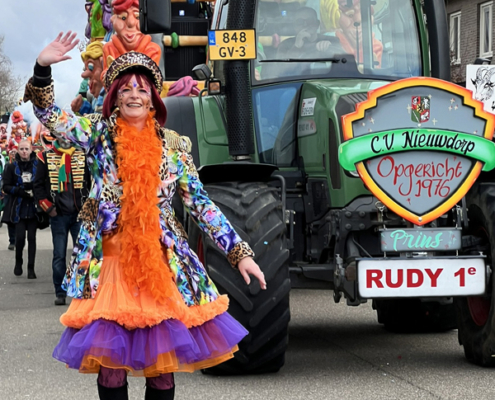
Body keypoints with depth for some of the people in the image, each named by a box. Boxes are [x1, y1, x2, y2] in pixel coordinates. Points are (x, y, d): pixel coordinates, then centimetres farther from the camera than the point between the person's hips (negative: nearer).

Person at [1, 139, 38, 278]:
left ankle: (31, 268, 8)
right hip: (18, 208, 0)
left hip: (33, 208, 0)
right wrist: (19, 191, -15)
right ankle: (18, 262, 18)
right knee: (20, 237, -7)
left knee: (31, 237, 1)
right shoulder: (12, 167, 2)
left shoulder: (37, 165, 0)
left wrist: (34, 188, -19)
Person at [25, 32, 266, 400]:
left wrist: (240, 252, 2)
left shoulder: (175, 144, 5)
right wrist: (43, 69, -24)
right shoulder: (99, 133, 4)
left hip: (164, 266, 1)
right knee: (110, 360, 0)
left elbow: (200, 204, 7)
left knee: (164, 362, 3)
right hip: (108, 264, -1)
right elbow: (50, 115, -7)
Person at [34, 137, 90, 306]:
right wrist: (48, 207, -4)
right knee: (59, 255, 1)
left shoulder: (82, 156, 8)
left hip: (80, 214, 1)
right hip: (58, 215, -1)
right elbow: (38, 185, 5)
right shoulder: (46, 157, 5)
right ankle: (60, 293, 7)